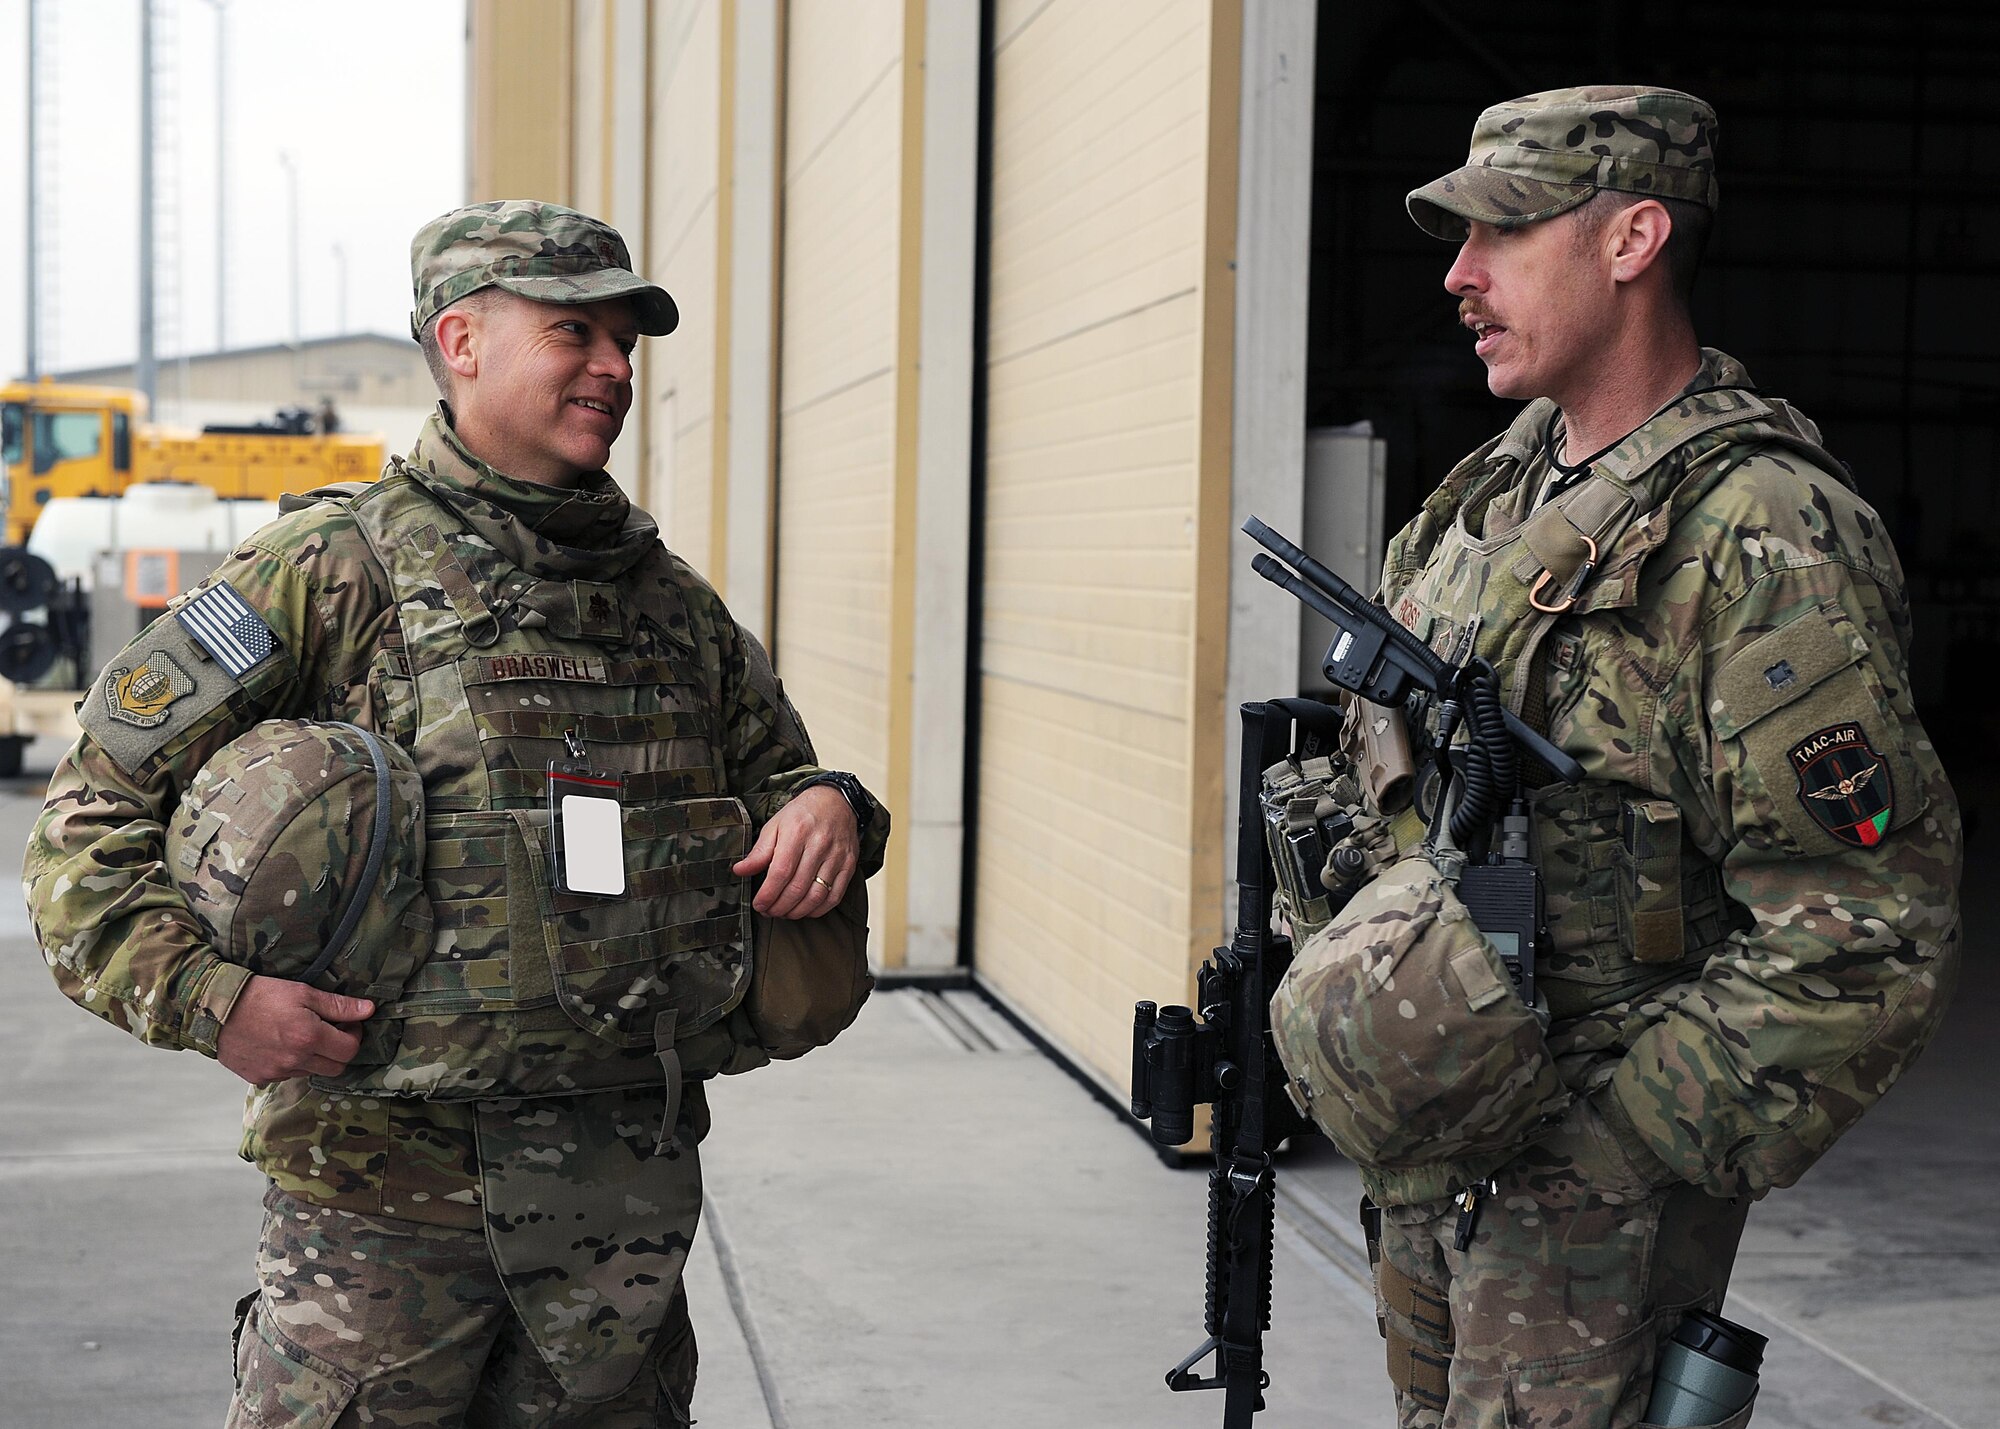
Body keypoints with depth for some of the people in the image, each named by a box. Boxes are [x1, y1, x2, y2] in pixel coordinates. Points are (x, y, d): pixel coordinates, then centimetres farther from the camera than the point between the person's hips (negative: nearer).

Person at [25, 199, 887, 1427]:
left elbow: (773, 765, 26)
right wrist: (204, 992, -18)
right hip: (384, 1188, -5)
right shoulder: (335, 568, -4)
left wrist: (830, 806, 3)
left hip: (631, 1189, 5)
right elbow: (93, 816, -4)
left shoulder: (673, 600, 12)